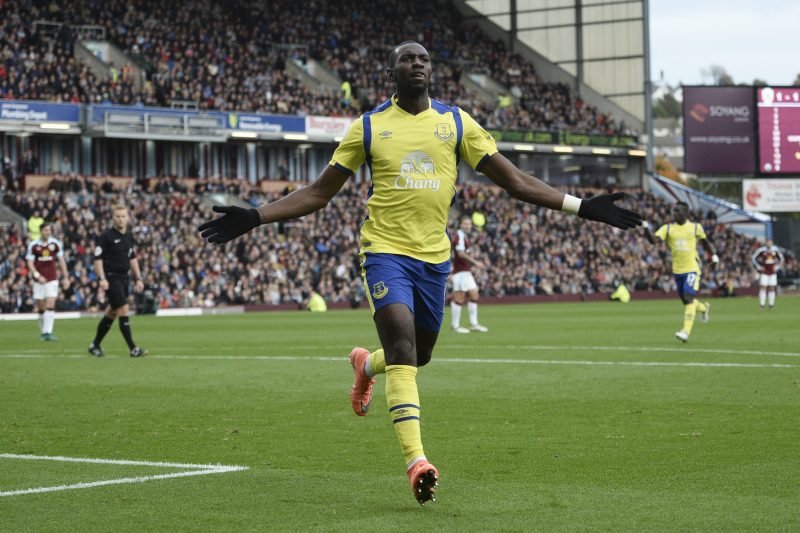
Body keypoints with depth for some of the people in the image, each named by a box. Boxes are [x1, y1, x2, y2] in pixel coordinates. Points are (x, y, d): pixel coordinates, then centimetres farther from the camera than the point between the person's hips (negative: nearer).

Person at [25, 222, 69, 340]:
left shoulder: (56, 244, 2)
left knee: (50, 305, -11)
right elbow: (30, 263, -2)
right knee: (41, 307, 4)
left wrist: (65, 277, 6)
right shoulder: (33, 245, -2)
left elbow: (61, 261, 10)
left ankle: (47, 332, -15)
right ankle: (42, 332, 18)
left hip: (52, 279, 0)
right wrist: (37, 275, -17)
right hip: (39, 279, 0)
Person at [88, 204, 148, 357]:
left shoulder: (129, 236, 11)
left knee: (112, 313, 14)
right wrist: (102, 278, -20)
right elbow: (98, 258, -11)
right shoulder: (106, 236, -10)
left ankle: (95, 345, 27)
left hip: (124, 278, 7)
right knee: (124, 310, -13)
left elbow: (133, 258, 20)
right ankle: (133, 349, -13)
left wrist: (138, 278, 15)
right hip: (111, 277, -7)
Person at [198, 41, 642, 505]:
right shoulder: (369, 127, 3)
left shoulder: (456, 122, 7)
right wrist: (253, 218, -3)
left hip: (434, 256, 3)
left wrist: (583, 207, -1)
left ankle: (366, 364, 50)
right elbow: (318, 193, 7)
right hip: (386, 251, -3)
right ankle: (416, 461, -24)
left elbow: (516, 180, 6)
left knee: (418, 356, 14)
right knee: (403, 349, -20)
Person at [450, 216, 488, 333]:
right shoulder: (459, 236, -13)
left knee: (474, 296, 8)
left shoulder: (463, 236, 19)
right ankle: (455, 326, -4)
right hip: (461, 272, -10)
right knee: (459, 298, -7)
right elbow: (461, 253, -24)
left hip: (466, 272, 10)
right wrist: (475, 263, -25)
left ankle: (474, 324, 10)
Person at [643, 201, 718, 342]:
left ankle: (686, 331, -22)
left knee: (689, 297, -18)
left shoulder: (695, 227, 0)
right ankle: (703, 307, 47)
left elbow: (705, 242, 17)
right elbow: (653, 240, -13)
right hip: (677, 270, 4)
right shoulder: (668, 228, 1)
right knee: (685, 300, 13)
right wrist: (645, 228, -28)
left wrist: (713, 255, 12)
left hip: (692, 268, -4)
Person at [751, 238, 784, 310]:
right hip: (764, 271, -3)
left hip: (773, 272, 3)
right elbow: (753, 258, 1)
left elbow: (781, 258, 17)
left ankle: (771, 304, 11)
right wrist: (759, 267, -5)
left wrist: (777, 266, 5)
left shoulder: (776, 250, 1)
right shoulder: (761, 250, -9)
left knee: (772, 288, 4)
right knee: (763, 287, -8)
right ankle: (762, 304, -3)